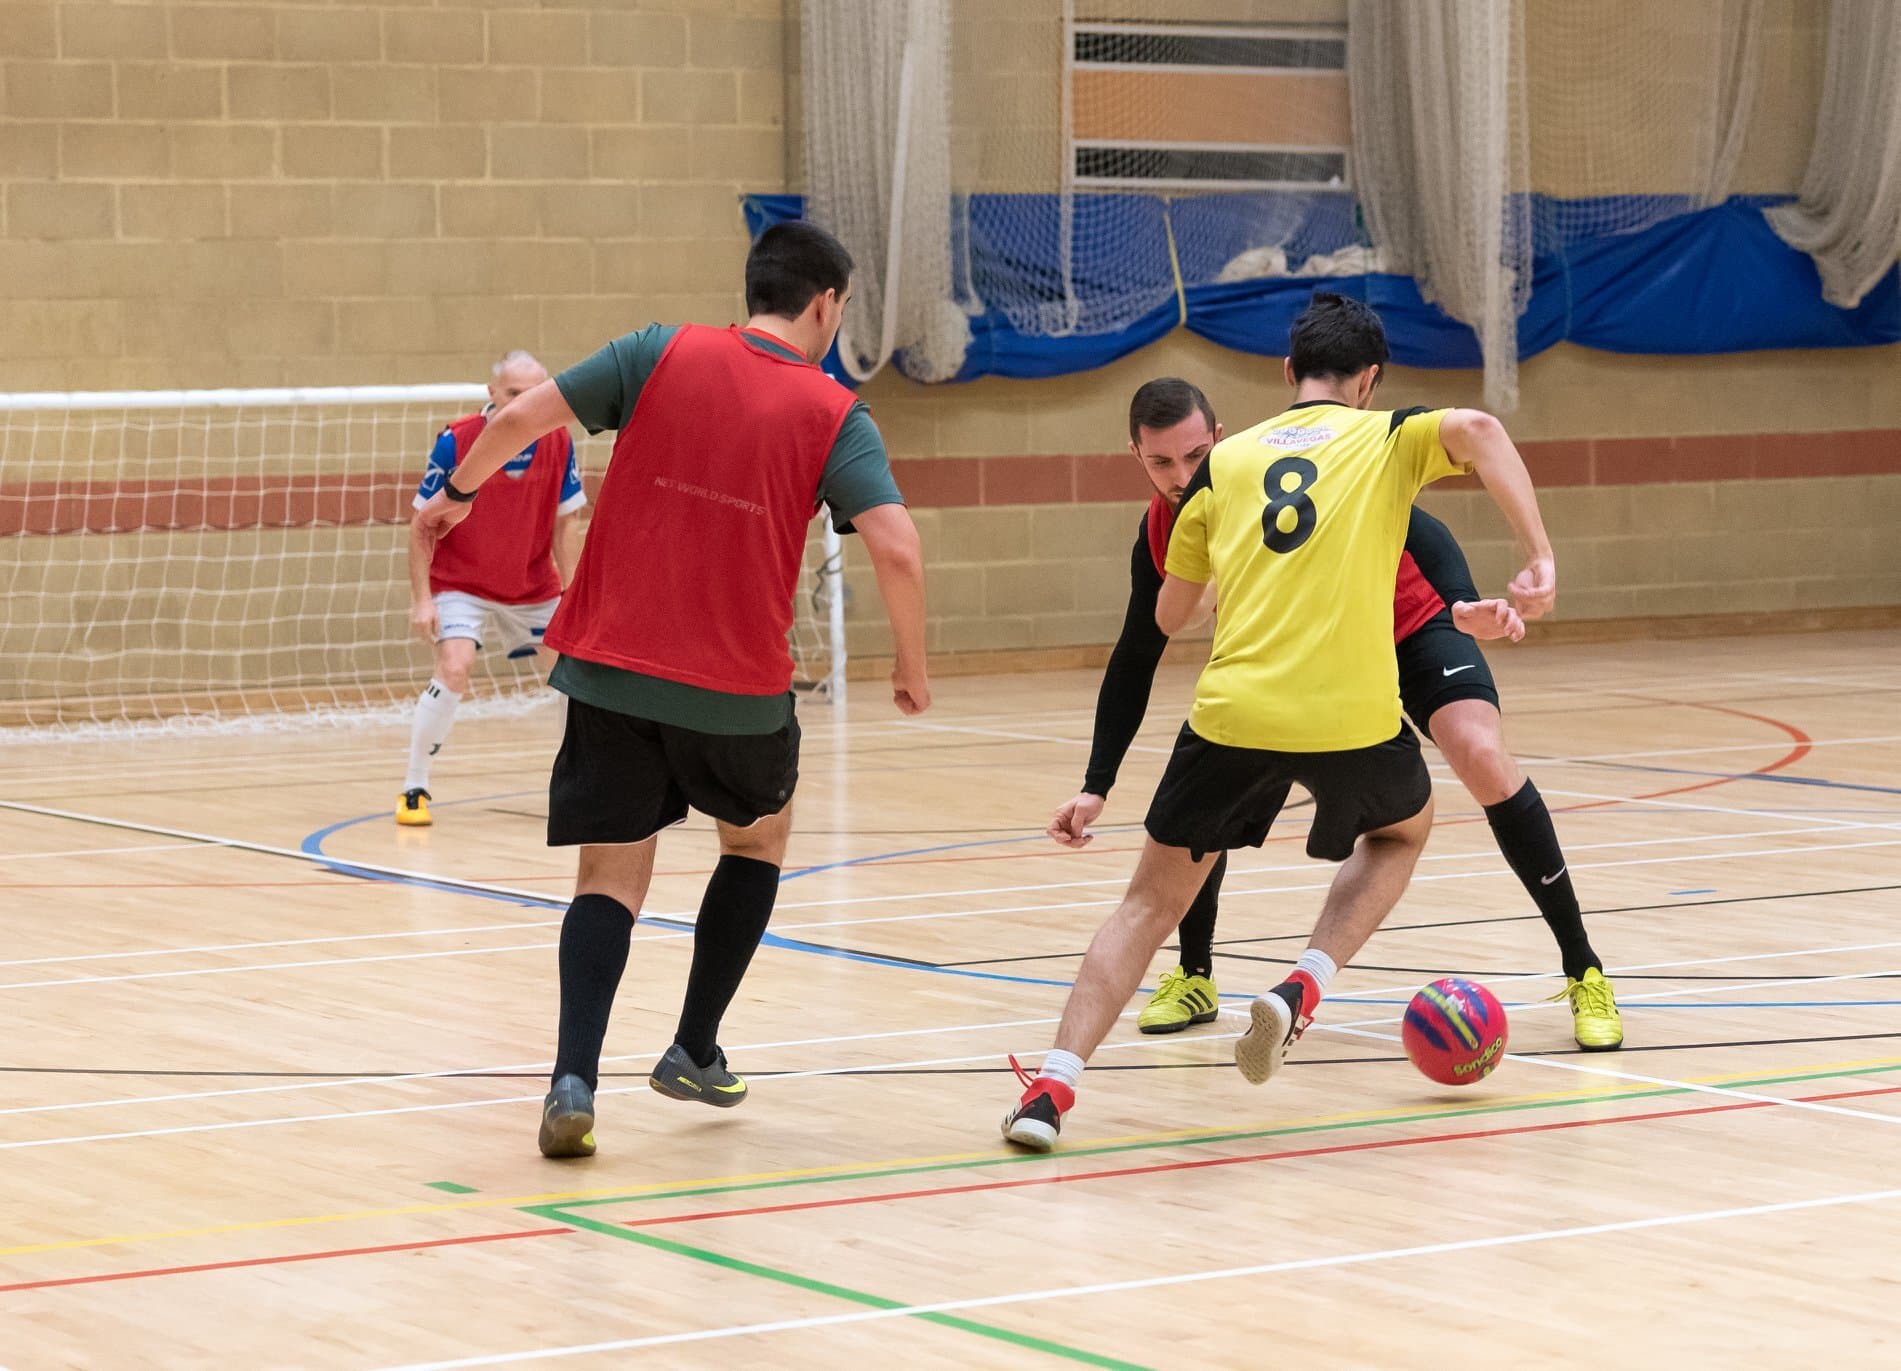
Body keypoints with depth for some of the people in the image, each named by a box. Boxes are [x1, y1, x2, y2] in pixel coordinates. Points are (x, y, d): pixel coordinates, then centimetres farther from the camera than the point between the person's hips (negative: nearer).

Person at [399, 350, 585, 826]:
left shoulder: (558, 443, -11)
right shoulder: (455, 442, -20)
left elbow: (566, 523, -1)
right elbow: (422, 524, -14)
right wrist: (422, 599, -19)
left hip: (533, 586, 4)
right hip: (461, 582, -4)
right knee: (454, 668, -24)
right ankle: (414, 790, -11)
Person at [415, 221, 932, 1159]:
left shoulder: (663, 354, 0)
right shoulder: (835, 418, -3)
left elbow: (522, 417, -3)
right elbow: (897, 551, -15)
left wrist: (459, 491, 16)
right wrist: (912, 667, 1)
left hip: (610, 671, 1)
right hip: (738, 690, -1)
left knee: (612, 877, 6)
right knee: (759, 836, 27)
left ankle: (573, 1081, -14)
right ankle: (694, 1050, 24)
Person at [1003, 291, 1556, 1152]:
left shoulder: (1227, 459, 17)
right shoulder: (1388, 437, 11)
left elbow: (1169, 616, 24)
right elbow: (1476, 430, -13)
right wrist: (1540, 558, -15)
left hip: (1232, 712, 1)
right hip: (1350, 715, -1)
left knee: (1153, 899, 14)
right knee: (1402, 830, 31)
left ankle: (1052, 1087, -4)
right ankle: (1301, 992, 7)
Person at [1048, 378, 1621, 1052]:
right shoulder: (1162, 531, -16)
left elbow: (1416, 527, -34)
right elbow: (1135, 658, -5)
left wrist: (1464, 607, -54)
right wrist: (1096, 787, -11)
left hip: (1409, 625, -5)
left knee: (1483, 758, -26)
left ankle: (1585, 974, -17)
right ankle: (1194, 976, 13)